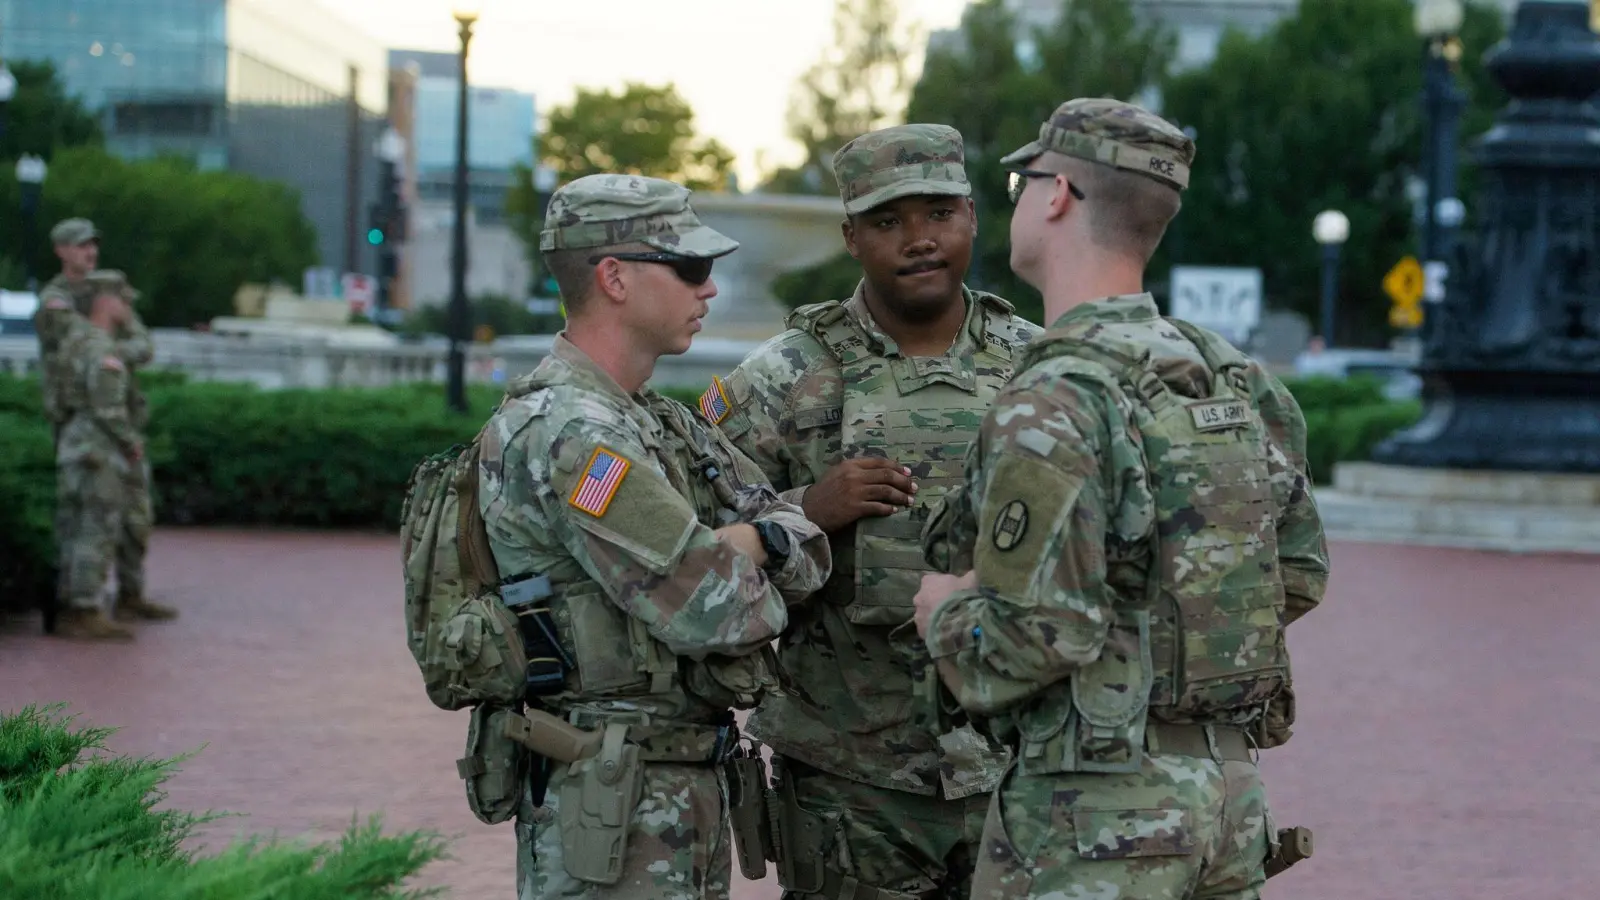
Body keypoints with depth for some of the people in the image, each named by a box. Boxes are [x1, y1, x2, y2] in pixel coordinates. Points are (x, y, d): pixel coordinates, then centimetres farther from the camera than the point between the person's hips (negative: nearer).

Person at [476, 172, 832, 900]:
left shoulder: (663, 423, 14)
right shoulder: (568, 434, -18)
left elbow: (807, 546, 10)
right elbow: (711, 609, -22)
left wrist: (753, 541, -12)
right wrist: (757, 574, 1)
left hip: (687, 788, 10)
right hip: (611, 805, -10)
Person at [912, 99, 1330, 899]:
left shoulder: (1051, 408, -18)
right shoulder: (1233, 381, 6)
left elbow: (1032, 639, -23)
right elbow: (1298, 576, 12)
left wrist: (946, 613, -3)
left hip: (1094, 812, -7)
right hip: (1227, 793, 8)